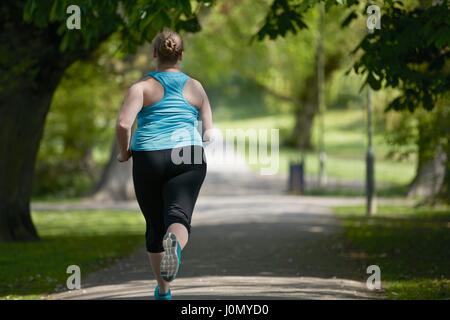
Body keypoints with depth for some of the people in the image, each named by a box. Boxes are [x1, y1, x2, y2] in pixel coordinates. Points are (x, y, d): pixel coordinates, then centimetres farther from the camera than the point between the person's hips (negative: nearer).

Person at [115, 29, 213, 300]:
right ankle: (175, 245, -53)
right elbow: (209, 133, 8)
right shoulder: (195, 87, 11)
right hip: (188, 159, 0)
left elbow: (123, 125, -11)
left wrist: (124, 153, 6)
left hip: (148, 160, 0)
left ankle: (163, 290, 25)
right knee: (179, 217, -16)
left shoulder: (142, 87, 3)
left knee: (155, 226, 14)